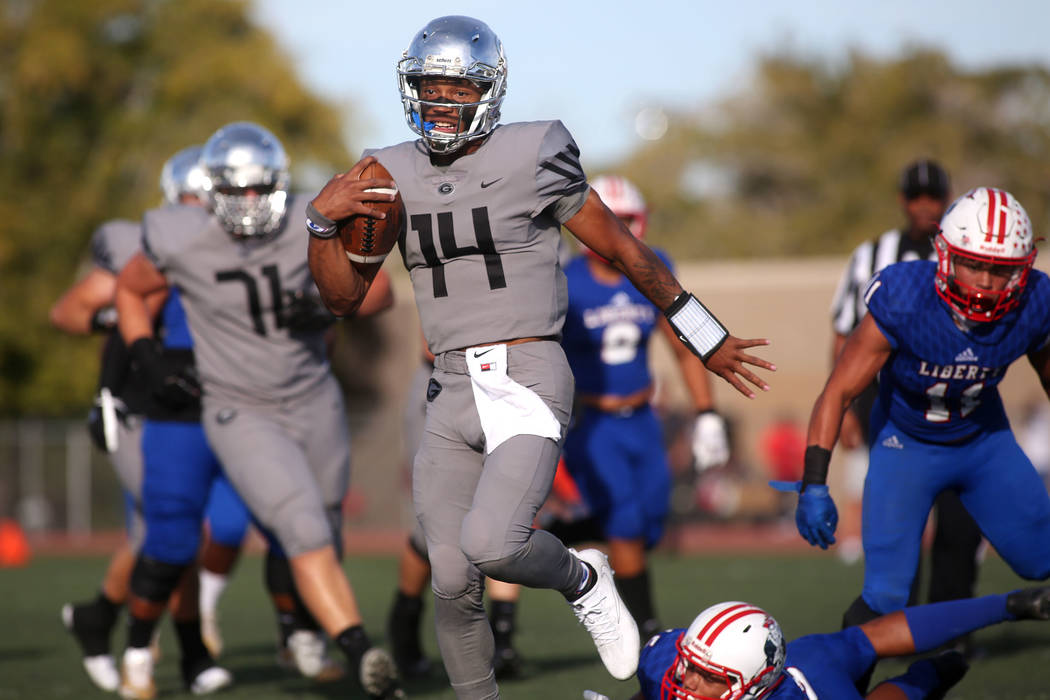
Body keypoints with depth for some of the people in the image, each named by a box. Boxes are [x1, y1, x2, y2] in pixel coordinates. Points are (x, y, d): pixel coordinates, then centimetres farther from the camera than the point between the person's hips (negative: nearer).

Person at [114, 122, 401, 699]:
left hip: (315, 403, 4)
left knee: (322, 539, 16)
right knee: (306, 531, -22)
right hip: (242, 417, -3)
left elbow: (378, 288, -2)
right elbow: (129, 289, 5)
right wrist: (151, 363, -7)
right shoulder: (181, 243, -15)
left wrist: (327, 308, -21)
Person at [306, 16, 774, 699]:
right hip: (452, 393, 5)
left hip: (529, 381, -5)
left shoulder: (533, 157, -5)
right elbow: (344, 296, 11)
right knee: (452, 583, 2)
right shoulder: (394, 176, 9)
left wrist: (708, 339, 8)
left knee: (491, 542, -24)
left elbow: (624, 250, 3)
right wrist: (322, 218, -7)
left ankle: (582, 580, 8)